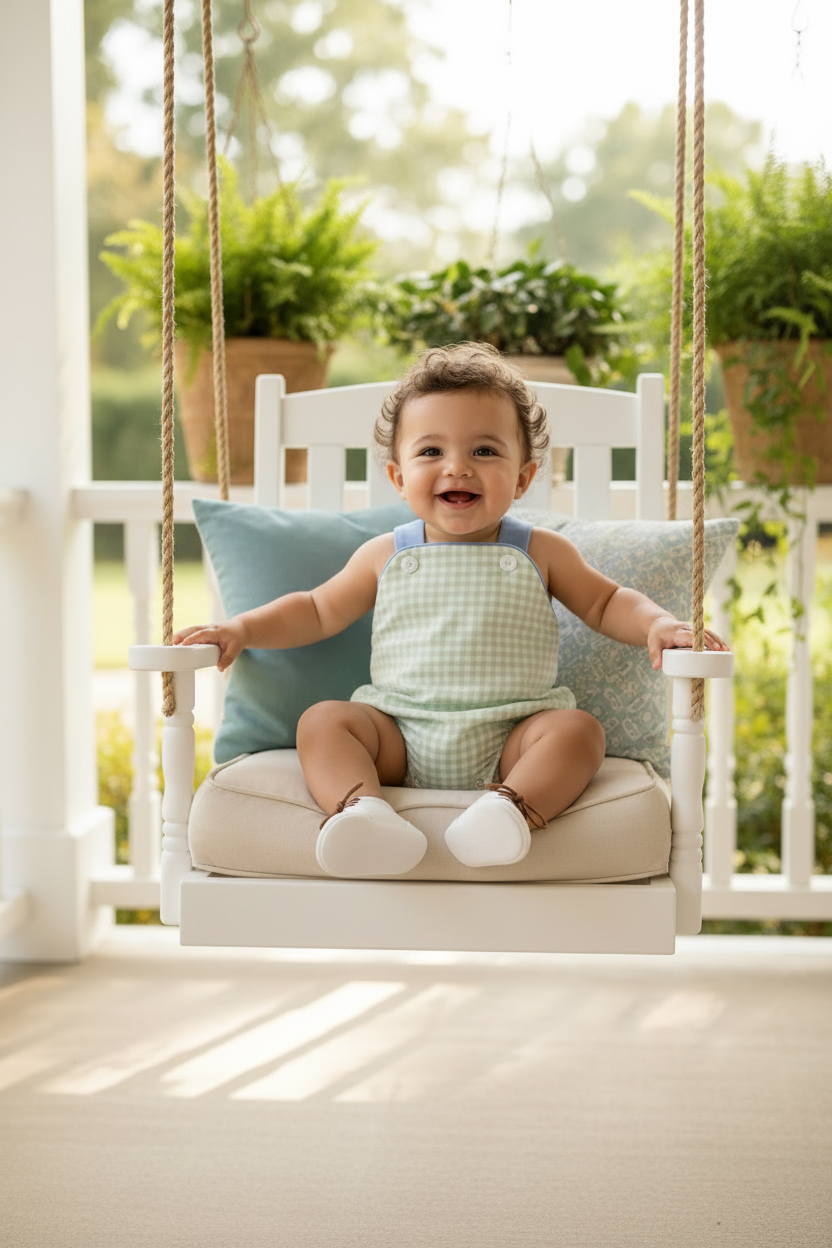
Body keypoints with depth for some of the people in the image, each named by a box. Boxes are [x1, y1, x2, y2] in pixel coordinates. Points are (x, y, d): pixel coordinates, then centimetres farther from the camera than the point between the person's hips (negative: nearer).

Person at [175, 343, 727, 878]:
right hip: (400, 740, 1)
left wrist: (657, 625, -4)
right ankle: (363, 809, -47)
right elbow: (317, 611, 20)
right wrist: (243, 628, 6)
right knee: (322, 720, -21)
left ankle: (511, 810, -50)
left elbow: (605, 602, 17)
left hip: (509, 742, -1)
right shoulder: (386, 556, 11)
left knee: (579, 728, -27)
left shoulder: (539, 553, 8)